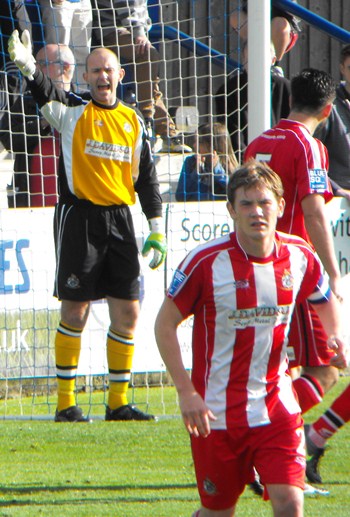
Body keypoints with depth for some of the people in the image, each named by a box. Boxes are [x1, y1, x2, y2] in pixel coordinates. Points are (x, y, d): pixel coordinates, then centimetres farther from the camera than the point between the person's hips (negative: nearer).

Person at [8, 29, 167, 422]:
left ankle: (118, 402, 12)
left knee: (127, 312, 2)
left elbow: (146, 178, 17)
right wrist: (28, 67, -42)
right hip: (79, 216, -4)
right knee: (75, 311, -3)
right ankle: (65, 402, 5)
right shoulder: (74, 112, 1)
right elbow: (46, 95, -20)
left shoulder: (133, 120, 13)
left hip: (120, 219, 4)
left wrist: (157, 230, 13)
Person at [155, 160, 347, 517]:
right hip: (216, 413, -2)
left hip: (277, 408, 2)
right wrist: (186, 392, -12)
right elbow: (165, 323, -5)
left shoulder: (299, 257, -2)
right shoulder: (206, 261, -13)